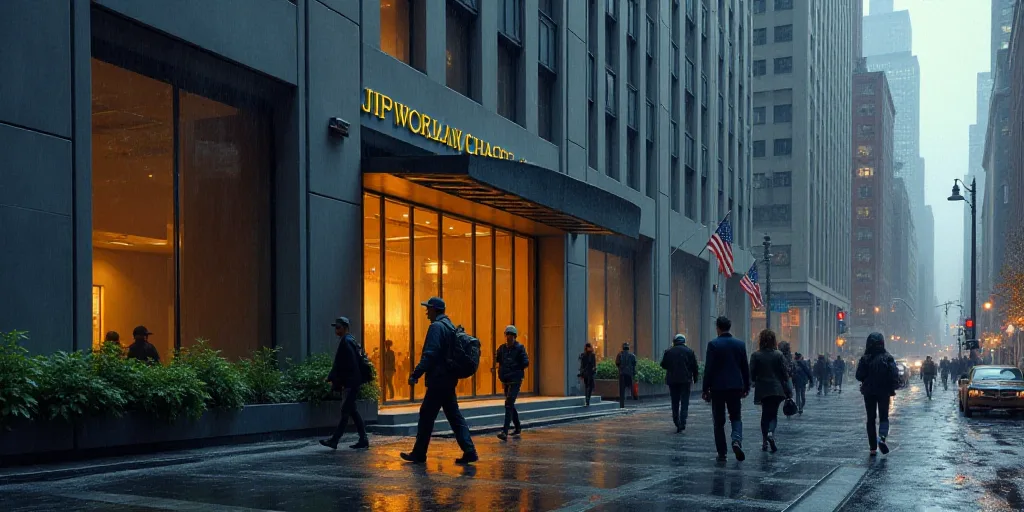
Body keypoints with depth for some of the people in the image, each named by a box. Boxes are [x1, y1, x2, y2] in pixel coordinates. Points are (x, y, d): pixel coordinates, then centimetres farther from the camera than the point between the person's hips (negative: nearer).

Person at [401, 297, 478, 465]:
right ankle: (469, 452, 4)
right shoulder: (450, 326, 16)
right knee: (454, 416, 9)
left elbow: (429, 355, -21)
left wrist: (415, 375, -19)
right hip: (448, 380, 9)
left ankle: (419, 454, 7)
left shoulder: (436, 327, -13)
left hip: (438, 380, -9)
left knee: (426, 416, 0)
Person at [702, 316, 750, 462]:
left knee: (719, 421, 6)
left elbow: (709, 368, -10)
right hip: (735, 387, 3)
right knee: (736, 417, 15)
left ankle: (722, 454, 7)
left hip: (717, 387, -3)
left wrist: (705, 389, -4)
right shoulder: (740, 344, 3)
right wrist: (746, 387, 17)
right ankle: (737, 440, -13)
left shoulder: (713, 344, -9)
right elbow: (745, 368, 8)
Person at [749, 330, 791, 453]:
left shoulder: (755, 355, -6)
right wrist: (788, 391, 8)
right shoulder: (779, 355, -4)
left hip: (762, 390, 0)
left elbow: (752, 374, -5)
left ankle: (765, 442, 10)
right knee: (773, 414, 8)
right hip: (777, 390, 0)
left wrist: (755, 382, 16)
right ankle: (771, 433, -19)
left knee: (765, 414, 12)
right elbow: (785, 374, -2)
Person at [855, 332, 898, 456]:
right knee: (884, 417, 10)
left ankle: (873, 448, 6)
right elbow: (895, 375, -12)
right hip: (884, 392, -1)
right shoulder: (887, 358, -8)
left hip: (868, 392, 1)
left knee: (871, 419, 9)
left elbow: (859, 376, -10)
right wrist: (892, 388, 3)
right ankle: (882, 437, -20)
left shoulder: (864, 359, -7)